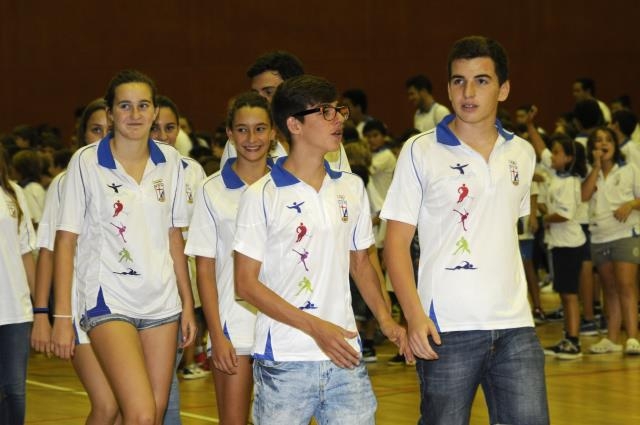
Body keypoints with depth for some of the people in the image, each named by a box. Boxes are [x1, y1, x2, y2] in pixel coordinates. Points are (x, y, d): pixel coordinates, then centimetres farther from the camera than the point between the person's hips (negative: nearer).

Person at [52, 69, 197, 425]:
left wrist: (188, 303, 11)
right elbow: (66, 240, -4)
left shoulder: (170, 161, 6)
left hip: (162, 301, 5)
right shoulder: (86, 162, -6)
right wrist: (62, 316, -8)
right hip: (109, 302, -4)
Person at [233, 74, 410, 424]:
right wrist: (315, 327, -14)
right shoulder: (261, 196, -5)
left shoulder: (351, 188, 10)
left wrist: (385, 319, 1)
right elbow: (246, 283, -7)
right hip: (284, 360, -4)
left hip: (345, 357, 4)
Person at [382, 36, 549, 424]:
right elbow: (397, 241, -3)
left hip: (516, 327, 4)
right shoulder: (420, 152, -2)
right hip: (447, 329, -3)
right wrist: (414, 315, -14)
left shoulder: (522, 154, 11)